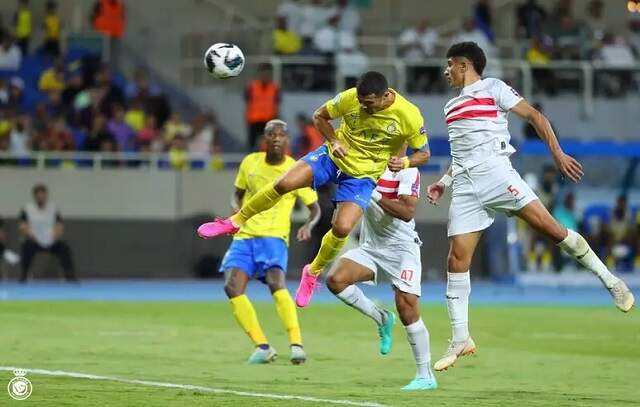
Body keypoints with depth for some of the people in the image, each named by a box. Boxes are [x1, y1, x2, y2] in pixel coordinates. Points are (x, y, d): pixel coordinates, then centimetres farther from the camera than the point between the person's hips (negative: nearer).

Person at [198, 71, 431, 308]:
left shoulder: (409, 116, -22)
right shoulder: (351, 98, -17)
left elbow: (423, 153, -7)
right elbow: (319, 116, 2)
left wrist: (405, 163, -28)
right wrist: (334, 141, -13)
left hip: (363, 176, -1)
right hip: (334, 156, 2)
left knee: (342, 228, -19)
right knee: (284, 183, -18)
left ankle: (313, 273, 11)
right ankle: (235, 223, 5)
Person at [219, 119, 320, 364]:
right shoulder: (250, 163, 6)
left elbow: (315, 208, 7)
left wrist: (308, 226, -15)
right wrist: (237, 209, -2)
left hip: (273, 236, -4)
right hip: (244, 236, 4)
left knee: (276, 283, -30)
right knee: (232, 287, -17)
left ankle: (296, 344, -30)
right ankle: (262, 347, -10)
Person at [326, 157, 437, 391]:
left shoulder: (407, 170, -11)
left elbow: (407, 212, -21)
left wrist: (375, 196, -26)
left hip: (401, 246, -6)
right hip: (370, 246, 6)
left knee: (407, 307, -13)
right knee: (335, 280, -18)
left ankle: (426, 376, -1)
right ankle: (381, 318, 5)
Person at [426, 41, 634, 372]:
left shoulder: (493, 88, 5)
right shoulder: (452, 107, 25)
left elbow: (534, 116, 1)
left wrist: (557, 153, -8)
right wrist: (444, 182, 22)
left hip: (494, 170, -6)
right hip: (465, 184, 6)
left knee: (547, 225, -19)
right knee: (457, 258, -5)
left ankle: (609, 280, -7)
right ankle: (460, 339, -2)